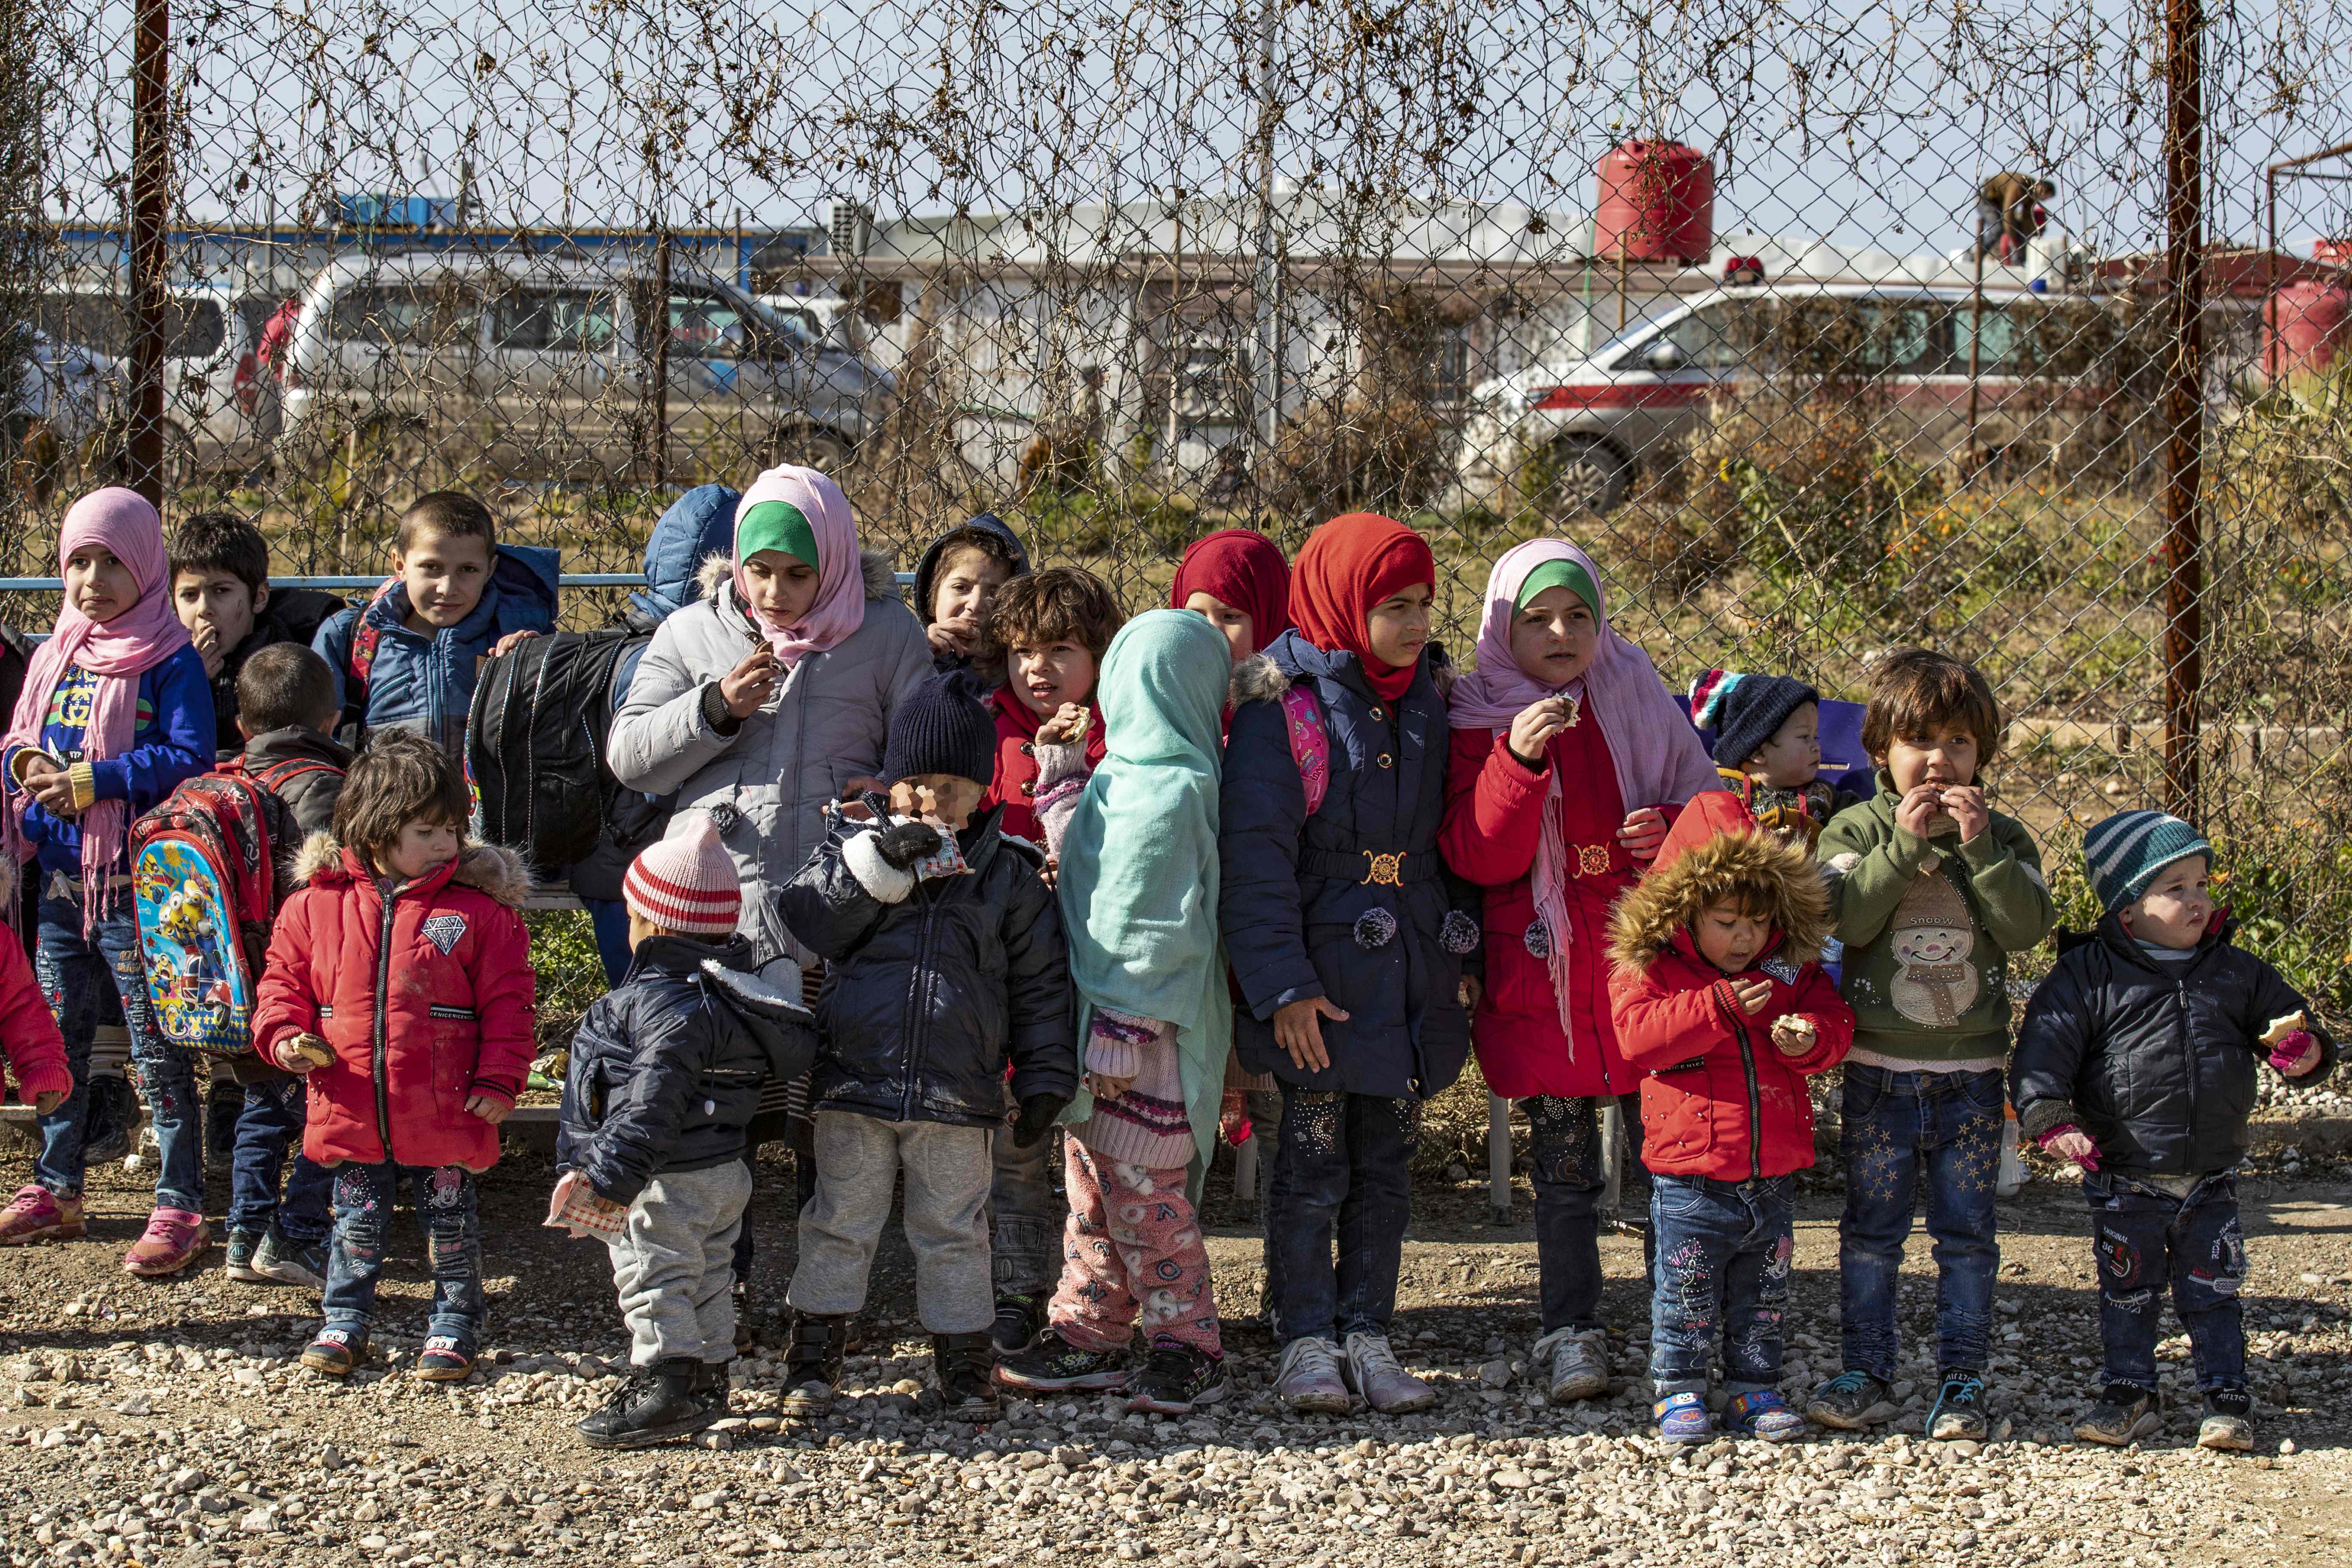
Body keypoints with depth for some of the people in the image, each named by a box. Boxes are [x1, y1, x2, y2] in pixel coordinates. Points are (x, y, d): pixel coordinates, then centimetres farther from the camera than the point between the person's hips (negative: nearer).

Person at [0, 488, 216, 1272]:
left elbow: (188, 759, -16)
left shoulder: (171, 663, -8)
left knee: (158, 1045, -4)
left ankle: (180, 1207, 1)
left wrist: (90, 780, -20)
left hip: (136, 879, -7)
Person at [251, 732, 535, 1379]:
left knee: (449, 1224, 9)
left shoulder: (479, 909, -5)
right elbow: (285, 979, 9)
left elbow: (506, 1002, -3)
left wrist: (498, 1082, -9)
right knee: (357, 1223, 15)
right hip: (351, 1109, 2)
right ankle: (344, 1323, 29)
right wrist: (286, 1037, -8)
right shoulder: (317, 903, 0)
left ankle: (453, 1329, 24)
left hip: (445, 1112, -1)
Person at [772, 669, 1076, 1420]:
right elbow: (806, 921, -9)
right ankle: (815, 1357, 18)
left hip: (958, 1100, 0)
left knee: (953, 1232, 7)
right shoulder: (855, 847, 5)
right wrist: (877, 861, -18)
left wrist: (1045, 1077, 4)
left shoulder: (1008, 873, 5)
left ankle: (963, 1361, 18)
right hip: (855, 1080, 0)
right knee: (839, 1223, 7)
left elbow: (1040, 984, 8)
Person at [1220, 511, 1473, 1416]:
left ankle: (1367, 1332, 18)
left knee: (1386, 1170, 10)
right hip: (1322, 984, -5)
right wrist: (1282, 985, -18)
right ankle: (1306, 1341, 10)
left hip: (1410, 976, 6)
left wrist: (1454, 956, 15)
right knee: (1313, 1168, 1)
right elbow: (1255, 857, -13)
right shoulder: (1284, 709, -10)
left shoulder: (1426, 700, 9)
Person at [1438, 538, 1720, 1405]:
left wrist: (1669, 830, -8)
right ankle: (1571, 1333, 13)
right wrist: (1521, 760, -24)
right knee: (1564, 1166, 4)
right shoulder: (1482, 722, -1)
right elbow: (1478, 857, -12)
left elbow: (1710, 805, 14)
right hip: (1542, 975, -1)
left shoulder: (1640, 700, 6)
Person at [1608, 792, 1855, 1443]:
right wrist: (1718, 1007, -25)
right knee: (1686, 1293, 3)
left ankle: (1754, 1389, 24)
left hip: (1772, 1172, 4)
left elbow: (1835, 1020, 7)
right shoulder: (1649, 969, -5)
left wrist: (1808, 1038, -17)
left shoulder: (1793, 968, 7)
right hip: (1690, 1175, -4)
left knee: (1763, 1293, 13)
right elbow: (1637, 1035, -18)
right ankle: (1679, 1391, 16)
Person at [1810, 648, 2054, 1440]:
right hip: (1878, 1070, -1)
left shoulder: (2002, 838, 4)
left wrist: (1978, 847, -19)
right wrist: (1905, 844, -21)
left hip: (1971, 1072, 1)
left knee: (1967, 1235, 4)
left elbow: (2028, 927, -10)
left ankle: (1962, 1383, 10)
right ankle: (1866, 1378, 13)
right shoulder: (1856, 830, 0)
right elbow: (1847, 918, -15)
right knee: (1871, 1232, 5)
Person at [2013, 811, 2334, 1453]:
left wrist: (2302, 1052, -10)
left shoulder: (2237, 972, 4)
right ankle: (2129, 1395, 23)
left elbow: (2289, 1023, 14)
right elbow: (2044, 1049, -11)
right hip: (2125, 1183, -2)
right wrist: (2050, 1116, -25)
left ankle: (2228, 1399, 18)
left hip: (2212, 1180, 2)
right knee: (2128, 1295, 9)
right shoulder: (2088, 978, -8)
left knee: (2212, 1293, 7)